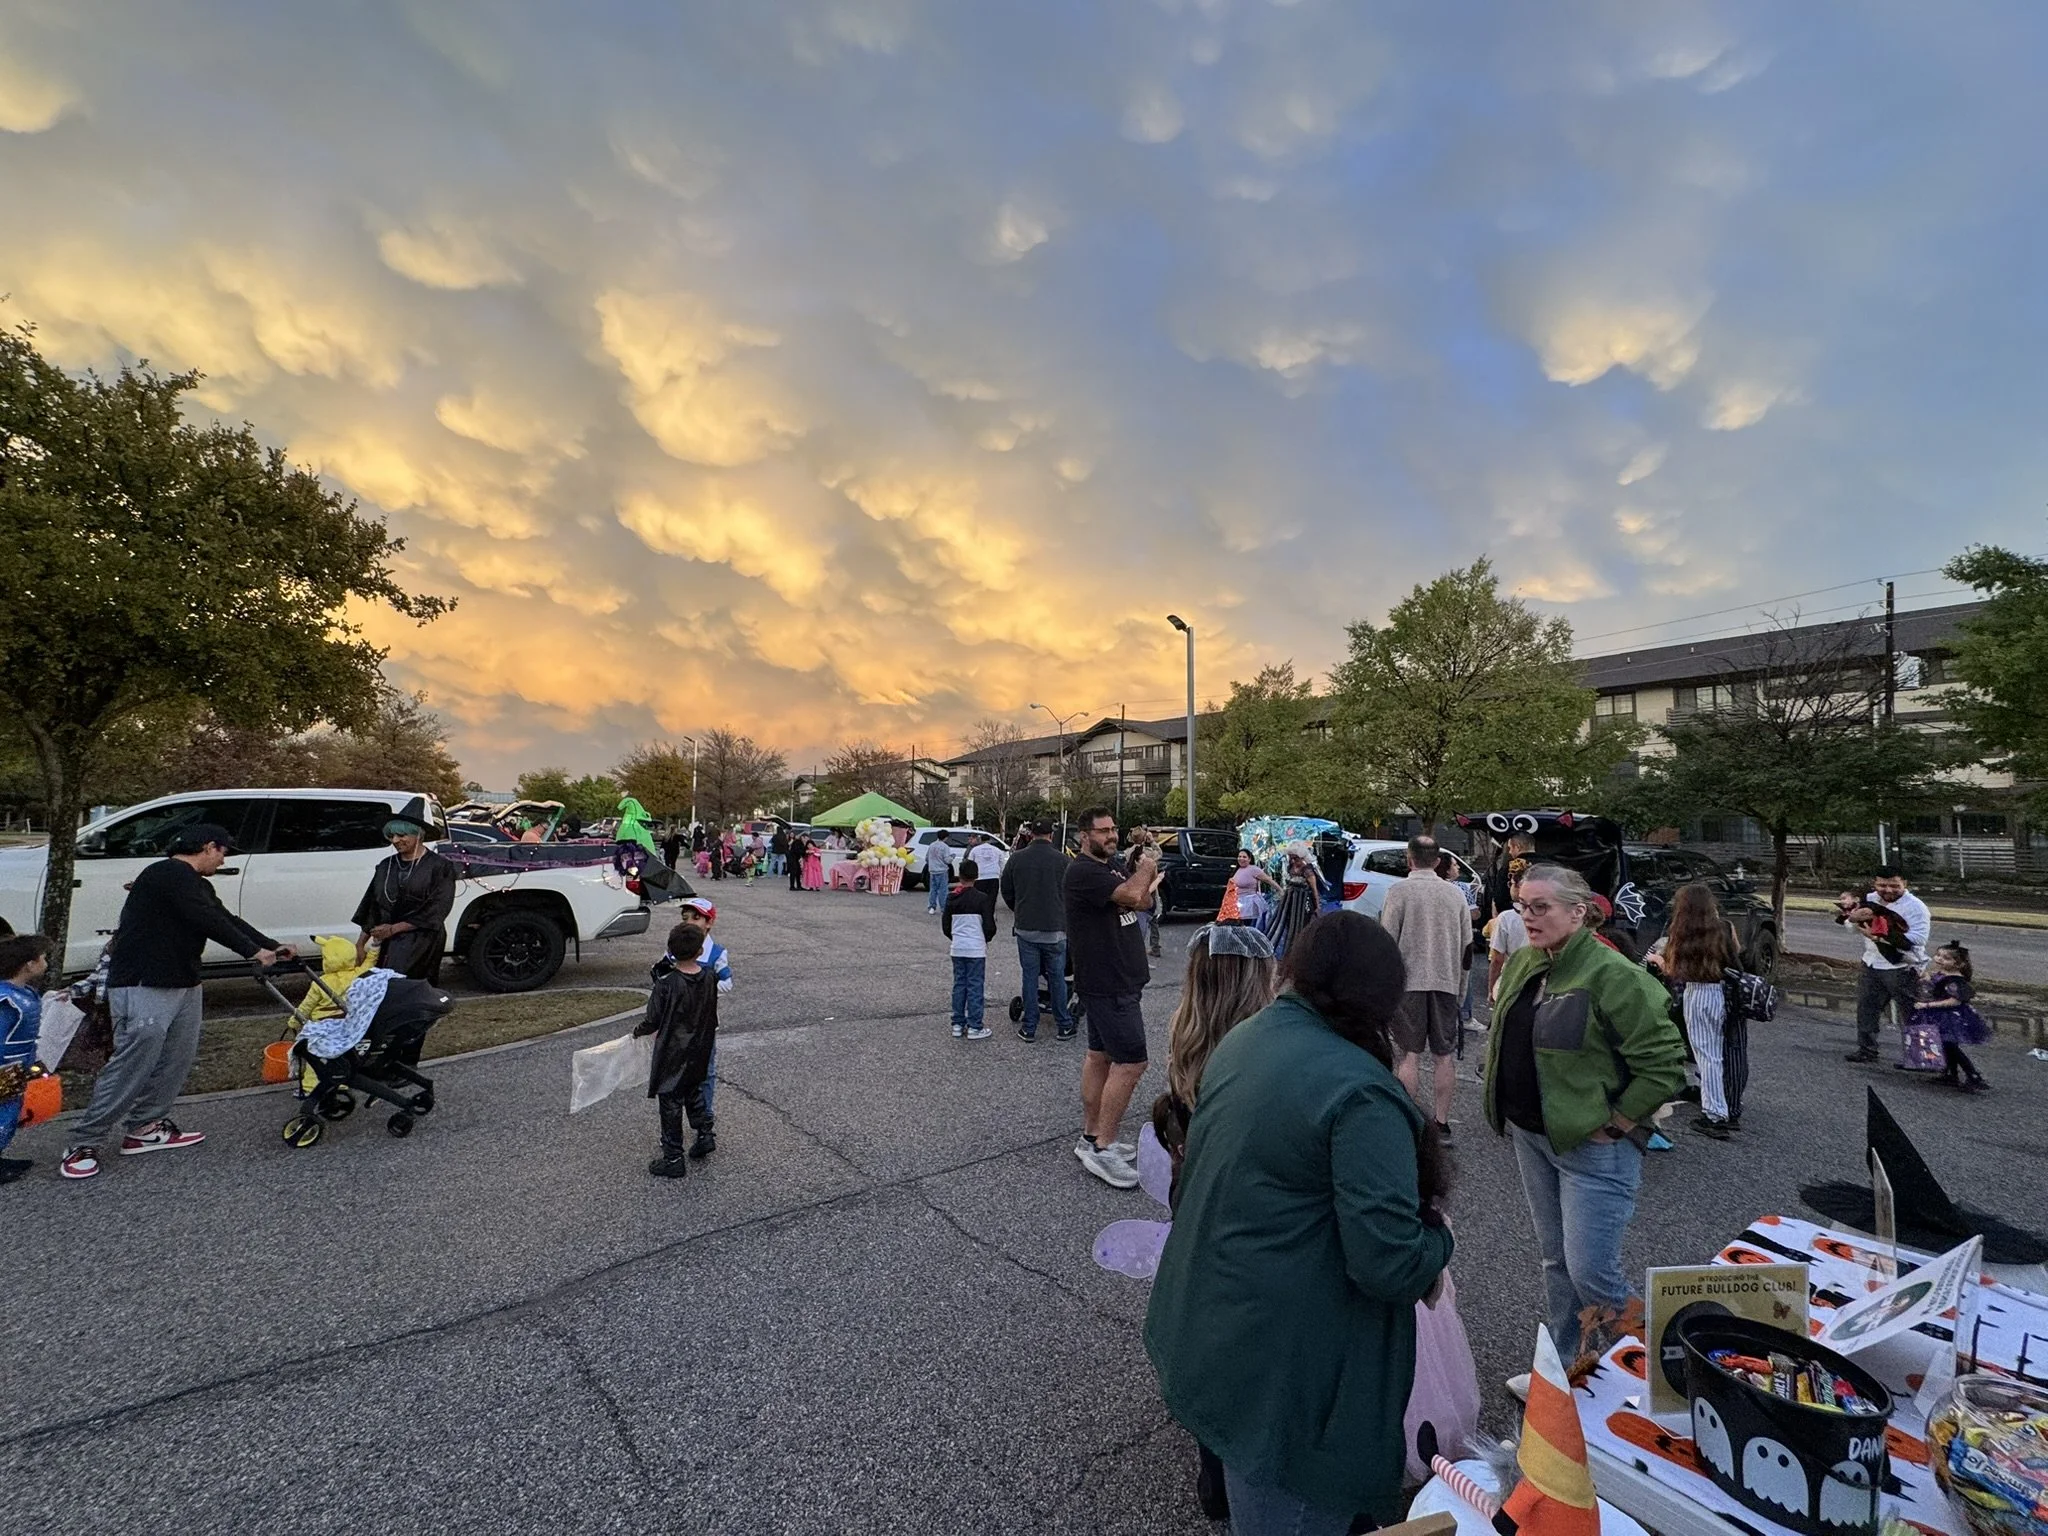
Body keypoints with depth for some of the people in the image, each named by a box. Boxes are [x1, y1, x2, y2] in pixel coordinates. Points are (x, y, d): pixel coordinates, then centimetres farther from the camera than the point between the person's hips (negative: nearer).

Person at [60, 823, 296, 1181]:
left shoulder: (194, 883, 16)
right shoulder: (169, 874, -16)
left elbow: (226, 919, 17)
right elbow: (208, 921, -21)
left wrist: (273, 946, 15)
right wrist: (253, 951, -14)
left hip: (183, 984, 10)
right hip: (144, 987, -10)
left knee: (175, 1061, 10)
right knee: (132, 1065, -9)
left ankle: (145, 1128, 19)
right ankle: (82, 1144, 1)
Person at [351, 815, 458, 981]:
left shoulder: (439, 867, -4)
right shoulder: (386, 866, 12)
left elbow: (435, 911, -9)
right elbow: (373, 907, 14)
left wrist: (393, 929, -11)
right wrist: (360, 944, 7)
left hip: (422, 944, -5)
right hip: (389, 942, 5)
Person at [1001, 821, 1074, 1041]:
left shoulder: (1016, 858, -2)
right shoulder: (1062, 860, -7)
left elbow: (1005, 890, 8)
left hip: (1025, 927, 1)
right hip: (1055, 928, -1)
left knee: (1030, 977, 8)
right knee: (1057, 977, 9)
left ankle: (1029, 1028, 13)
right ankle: (1064, 1025, 18)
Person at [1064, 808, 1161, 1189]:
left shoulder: (1114, 865, 12)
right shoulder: (1082, 871, -18)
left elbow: (1144, 901, 12)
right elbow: (1131, 894, -28)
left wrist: (1149, 873, -6)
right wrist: (1147, 868, -8)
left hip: (1121, 978, 10)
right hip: (1108, 983, -10)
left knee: (1099, 1055, 15)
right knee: (1131, 1062, -8)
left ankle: (1090, 1137, 26)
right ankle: (1103, 1149, 0)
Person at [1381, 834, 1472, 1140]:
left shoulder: (1400, 892, -9)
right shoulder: (1456, 893, 4)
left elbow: (1387, 941, -9)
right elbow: (1467, 945, 8)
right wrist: (1459, 984, 18)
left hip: (1409, 982, -3)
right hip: (1446, 982, 3)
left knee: (1410, 1055, 4)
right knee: (1444, 1056, 9)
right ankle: (1441, 1122, 15)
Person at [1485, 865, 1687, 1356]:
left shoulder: (1614, 976, -19)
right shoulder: (1521, 964, 4)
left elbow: (1664, 1065, -19)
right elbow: (1504, 1037, 17)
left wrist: (1613, 1126, -16)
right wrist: (1511, 1112, 11)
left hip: (1592, 1146, -7)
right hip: (1531, 1138, 7)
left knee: (1590, 1271, -1)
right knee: (1555, 1258, 19)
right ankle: (1565, 1361, 37)